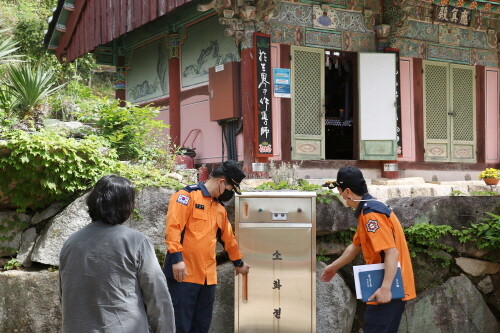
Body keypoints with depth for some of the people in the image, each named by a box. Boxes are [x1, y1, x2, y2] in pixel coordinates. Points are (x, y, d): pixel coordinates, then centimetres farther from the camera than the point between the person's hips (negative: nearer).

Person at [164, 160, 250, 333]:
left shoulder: (220, 208, 19)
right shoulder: (188, 195, -6)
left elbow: (228, 238, 31)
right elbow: (173, 226, -15)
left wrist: (238, 263, 40)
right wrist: (176, 258, -22)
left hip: (208, 277, 8)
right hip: (184, 274, -8)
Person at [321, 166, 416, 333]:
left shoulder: (372, 214, -19)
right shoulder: (366, 211, 13)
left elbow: (392, 253, -26)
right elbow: (356, 246, 25)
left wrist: (385, 288, -30)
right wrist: (334, 266, 35)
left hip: (388, 291, -10)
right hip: (387, 287, 10)